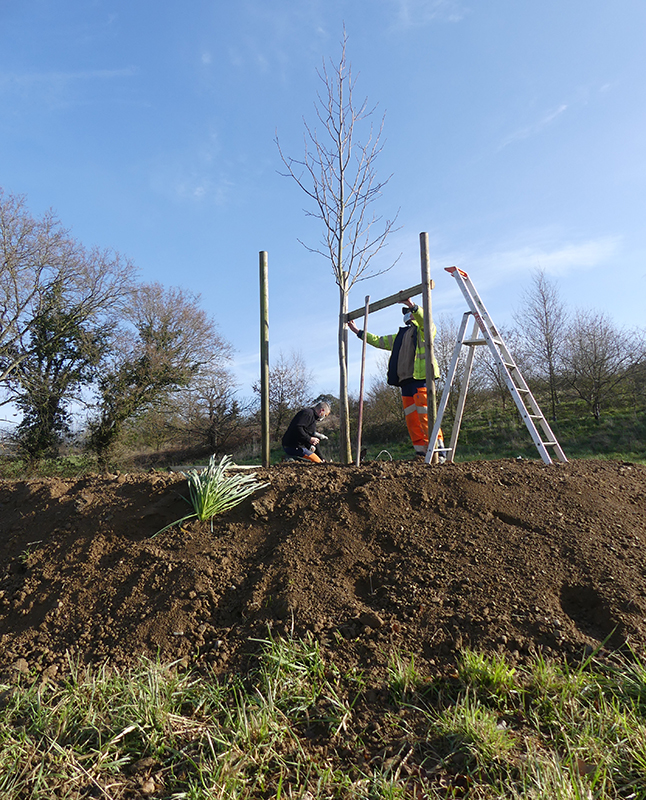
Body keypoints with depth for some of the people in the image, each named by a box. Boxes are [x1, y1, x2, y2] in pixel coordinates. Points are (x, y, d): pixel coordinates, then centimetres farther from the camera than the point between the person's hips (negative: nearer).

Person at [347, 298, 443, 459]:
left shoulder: (424, 330, 8)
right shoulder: (399, 336, 29)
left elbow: (426, 320, -16)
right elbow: (378, 341, 35)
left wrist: (411, 305, -30)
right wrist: (357, 331, 35)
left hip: (421, 379, -7)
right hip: (405, 382, 7)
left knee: (425, 416, -15)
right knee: (411, 420, 3)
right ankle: (421, 454, 6)